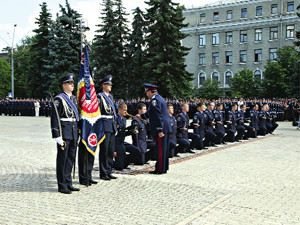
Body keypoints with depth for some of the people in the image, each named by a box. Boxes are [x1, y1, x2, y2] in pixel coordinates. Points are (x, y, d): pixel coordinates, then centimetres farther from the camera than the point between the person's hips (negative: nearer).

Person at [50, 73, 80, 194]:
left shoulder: (73, 98, 15)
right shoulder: (59, 99, -8)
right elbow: (54, 118, -13)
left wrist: (78, 132, 18)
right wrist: (57, 135, -18)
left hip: (74, 132, 8)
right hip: (64, 132, -8)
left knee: (71, 157, 12)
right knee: (62, 158, -1)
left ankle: (68, 183, 21)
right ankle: (62, 185, 7)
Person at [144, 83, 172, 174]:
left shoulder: (154, 100, -13)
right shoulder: (160, 98, 19)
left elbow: (158, 116, -20)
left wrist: (160, 130, -21)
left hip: (161, 129, -10)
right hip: (166, 128, 10)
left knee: (160, 149, -4)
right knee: (164, 149, 15)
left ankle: (160, 169, 2)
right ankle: (164, 167, 23)